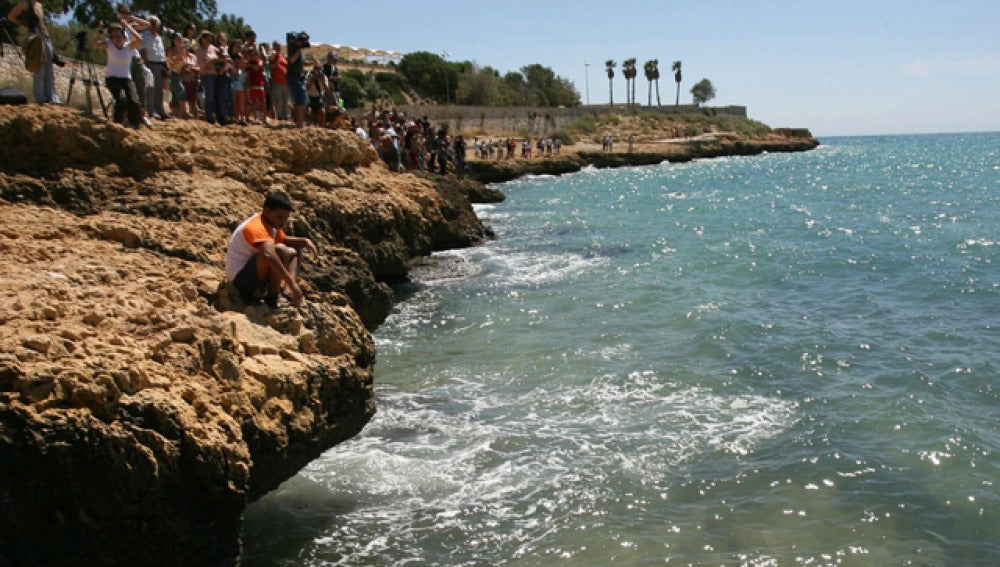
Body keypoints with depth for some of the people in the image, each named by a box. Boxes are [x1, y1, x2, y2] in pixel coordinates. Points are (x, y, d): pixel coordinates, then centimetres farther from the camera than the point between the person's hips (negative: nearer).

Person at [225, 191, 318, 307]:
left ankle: (288, 292, -5)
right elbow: (268, 255, -42)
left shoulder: (272, 223, 5)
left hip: (254, 272, 11)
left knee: (293, 252, 18)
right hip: (241, 278, -11)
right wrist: (291, 282, -44)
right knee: (280, 250, -31)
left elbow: (284, 240, 25)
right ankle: (272, 297, -18)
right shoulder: (257, 227, -24)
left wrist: (304, 241, 5)